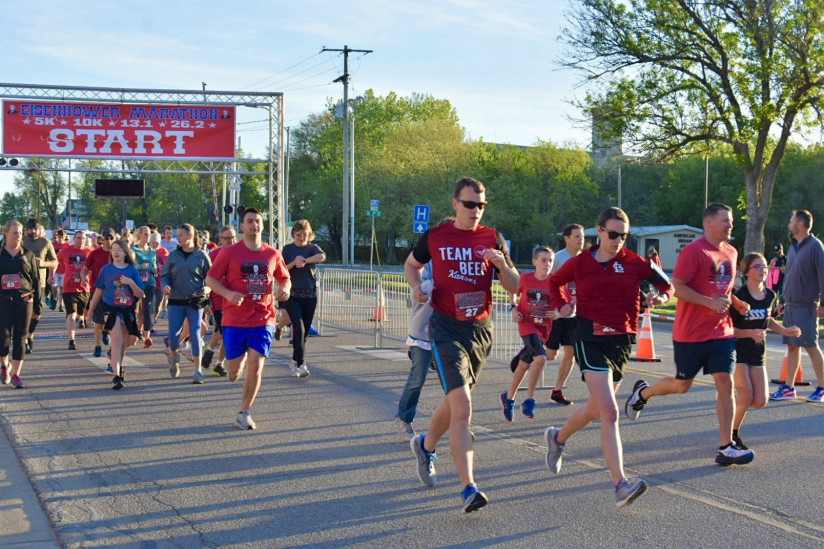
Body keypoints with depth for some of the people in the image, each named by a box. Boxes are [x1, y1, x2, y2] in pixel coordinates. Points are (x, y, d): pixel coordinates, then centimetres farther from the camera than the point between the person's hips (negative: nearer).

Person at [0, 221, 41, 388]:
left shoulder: (28, 255, 7)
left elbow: (36, 280, 9)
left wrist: (37, 306, 6)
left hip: (24, 301, 1)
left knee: (20, 338, 1)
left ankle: (15, 374, 9)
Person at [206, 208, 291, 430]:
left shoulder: (273, 254, 6)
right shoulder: (229, 253, -2)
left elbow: (285, 278, 18)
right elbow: (210, 278, -1)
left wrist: (285, 288, -5)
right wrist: (228, 293, -18)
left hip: (263, 319, 1)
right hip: (234, 320, -1)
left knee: (256, 367, -9)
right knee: (234, 374, 2)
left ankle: (244, 413, 7)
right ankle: (241, 357, 40)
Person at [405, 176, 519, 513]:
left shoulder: (492, 239, 5)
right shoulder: (435, 237, 0)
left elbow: (514, 287, 5)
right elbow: (411, 265, 18)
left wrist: (501, 263, -15)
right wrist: (416, 285, -3)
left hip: (481, 330, 4)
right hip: (446, 329, -4)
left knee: (454, 402, 18)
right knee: (462, 407, -17)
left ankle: (425, 446, 47)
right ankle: (469, 488, -18)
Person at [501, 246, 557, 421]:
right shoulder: (525, 278, -8)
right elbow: (513, 292, 11)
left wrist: (558, 313, -17)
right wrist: (513, 308, -5)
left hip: (543, 327, 3)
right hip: (526, 324, -3)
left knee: (524, 364, 13)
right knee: (540, 358, -24)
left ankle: (509, 397, 33)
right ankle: (529, 400, -13)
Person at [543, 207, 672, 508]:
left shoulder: (635, 263, 4)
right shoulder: (580, 263, 2)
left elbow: (666, 284, 14)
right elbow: (555, 281, 20)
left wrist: (661, 296, -8)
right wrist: (563, 304, 3)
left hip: (622, 341, 4)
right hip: (590, 339, -4)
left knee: (595, 411, 16)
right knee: (610, 413, -17)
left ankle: (558, 438, 46)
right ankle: (621, 485, -20)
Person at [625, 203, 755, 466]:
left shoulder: (731, 253, 11)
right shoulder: (693, 251, -13)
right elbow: (677, 287, -18)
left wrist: (735, 303, 5)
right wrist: (711, 302, -23)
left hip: (721, 332, 6)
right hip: (691, 333, -6)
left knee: (725, 383, -4)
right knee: (681, 385, 7)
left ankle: (726, 448, -2)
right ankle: (642, 392, 37)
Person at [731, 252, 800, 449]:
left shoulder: (770, 296, 3)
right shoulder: (739, 297, -16)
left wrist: (784, 330, 8)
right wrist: (750, 333, -28)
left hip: (758, 352, 6)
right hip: (737, 351, -6)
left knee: (760, 401, -2)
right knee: (746, 396, -12)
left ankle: (732, 401, 27)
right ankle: (732, 435, 7)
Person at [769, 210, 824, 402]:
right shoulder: (793, 247, 15)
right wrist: (782, 301, 19)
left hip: (806, 307, -8)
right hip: (790, 305, 8)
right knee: (792, 346, 8)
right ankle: (788, 388, 11)